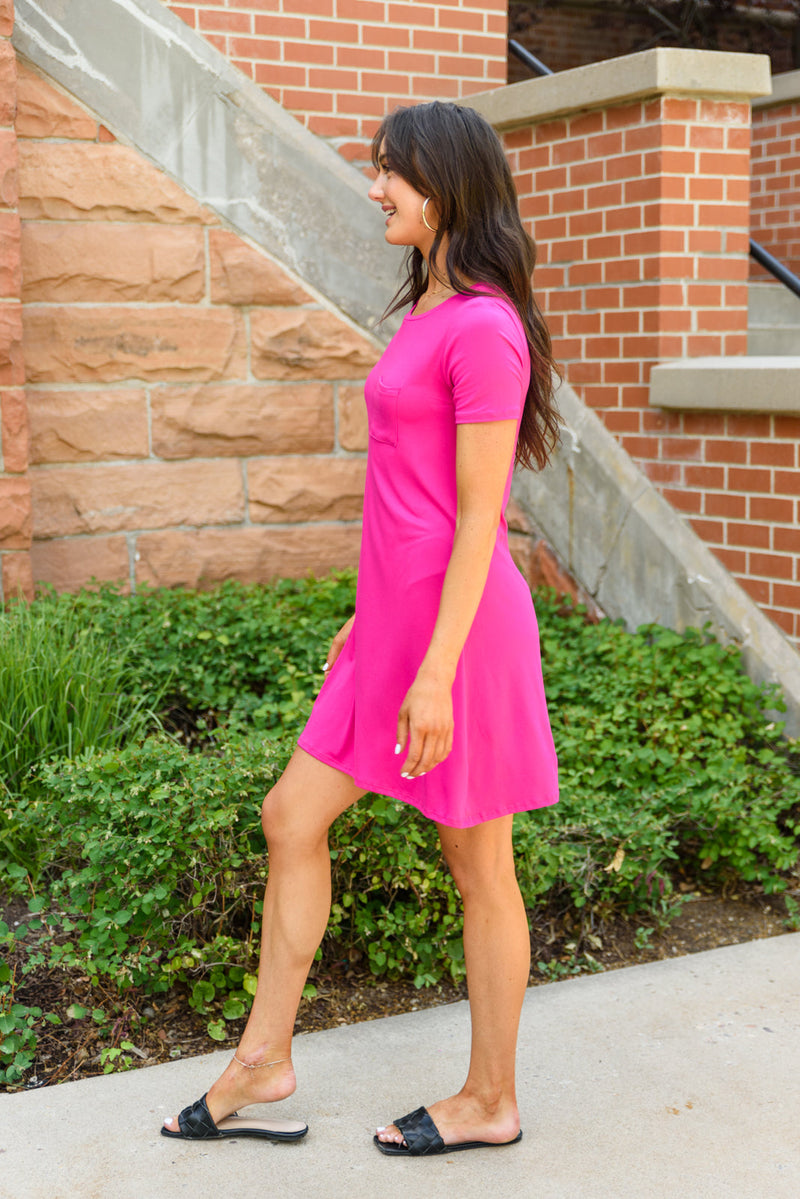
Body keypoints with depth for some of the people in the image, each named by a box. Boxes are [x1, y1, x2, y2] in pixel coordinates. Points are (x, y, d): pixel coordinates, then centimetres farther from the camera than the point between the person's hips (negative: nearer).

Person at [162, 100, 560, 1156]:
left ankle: (489, 1102, 24)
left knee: (480, 872, 6)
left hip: (458, 631, -9)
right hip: (400, 622, 10)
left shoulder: (484, 328, -16)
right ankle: (263, 1061, 25)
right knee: (292, 818, 12)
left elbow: (480, 519, -19)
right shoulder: (430, 314, 13)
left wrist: (436, 672, -20)